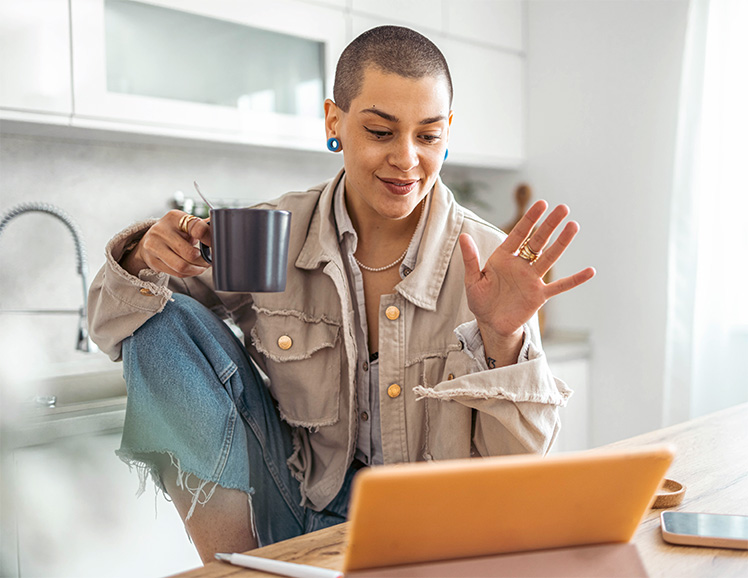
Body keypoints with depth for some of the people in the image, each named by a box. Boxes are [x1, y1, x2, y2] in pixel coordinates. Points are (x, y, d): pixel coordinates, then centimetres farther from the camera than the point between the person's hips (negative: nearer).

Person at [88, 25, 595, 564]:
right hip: (290, 497, 3)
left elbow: (518, 466, -8)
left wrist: (503, 337, -25)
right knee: (162, 321, -12)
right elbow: (118, 323, 4)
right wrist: (144, 261, -18)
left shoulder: (487, 263, -11)